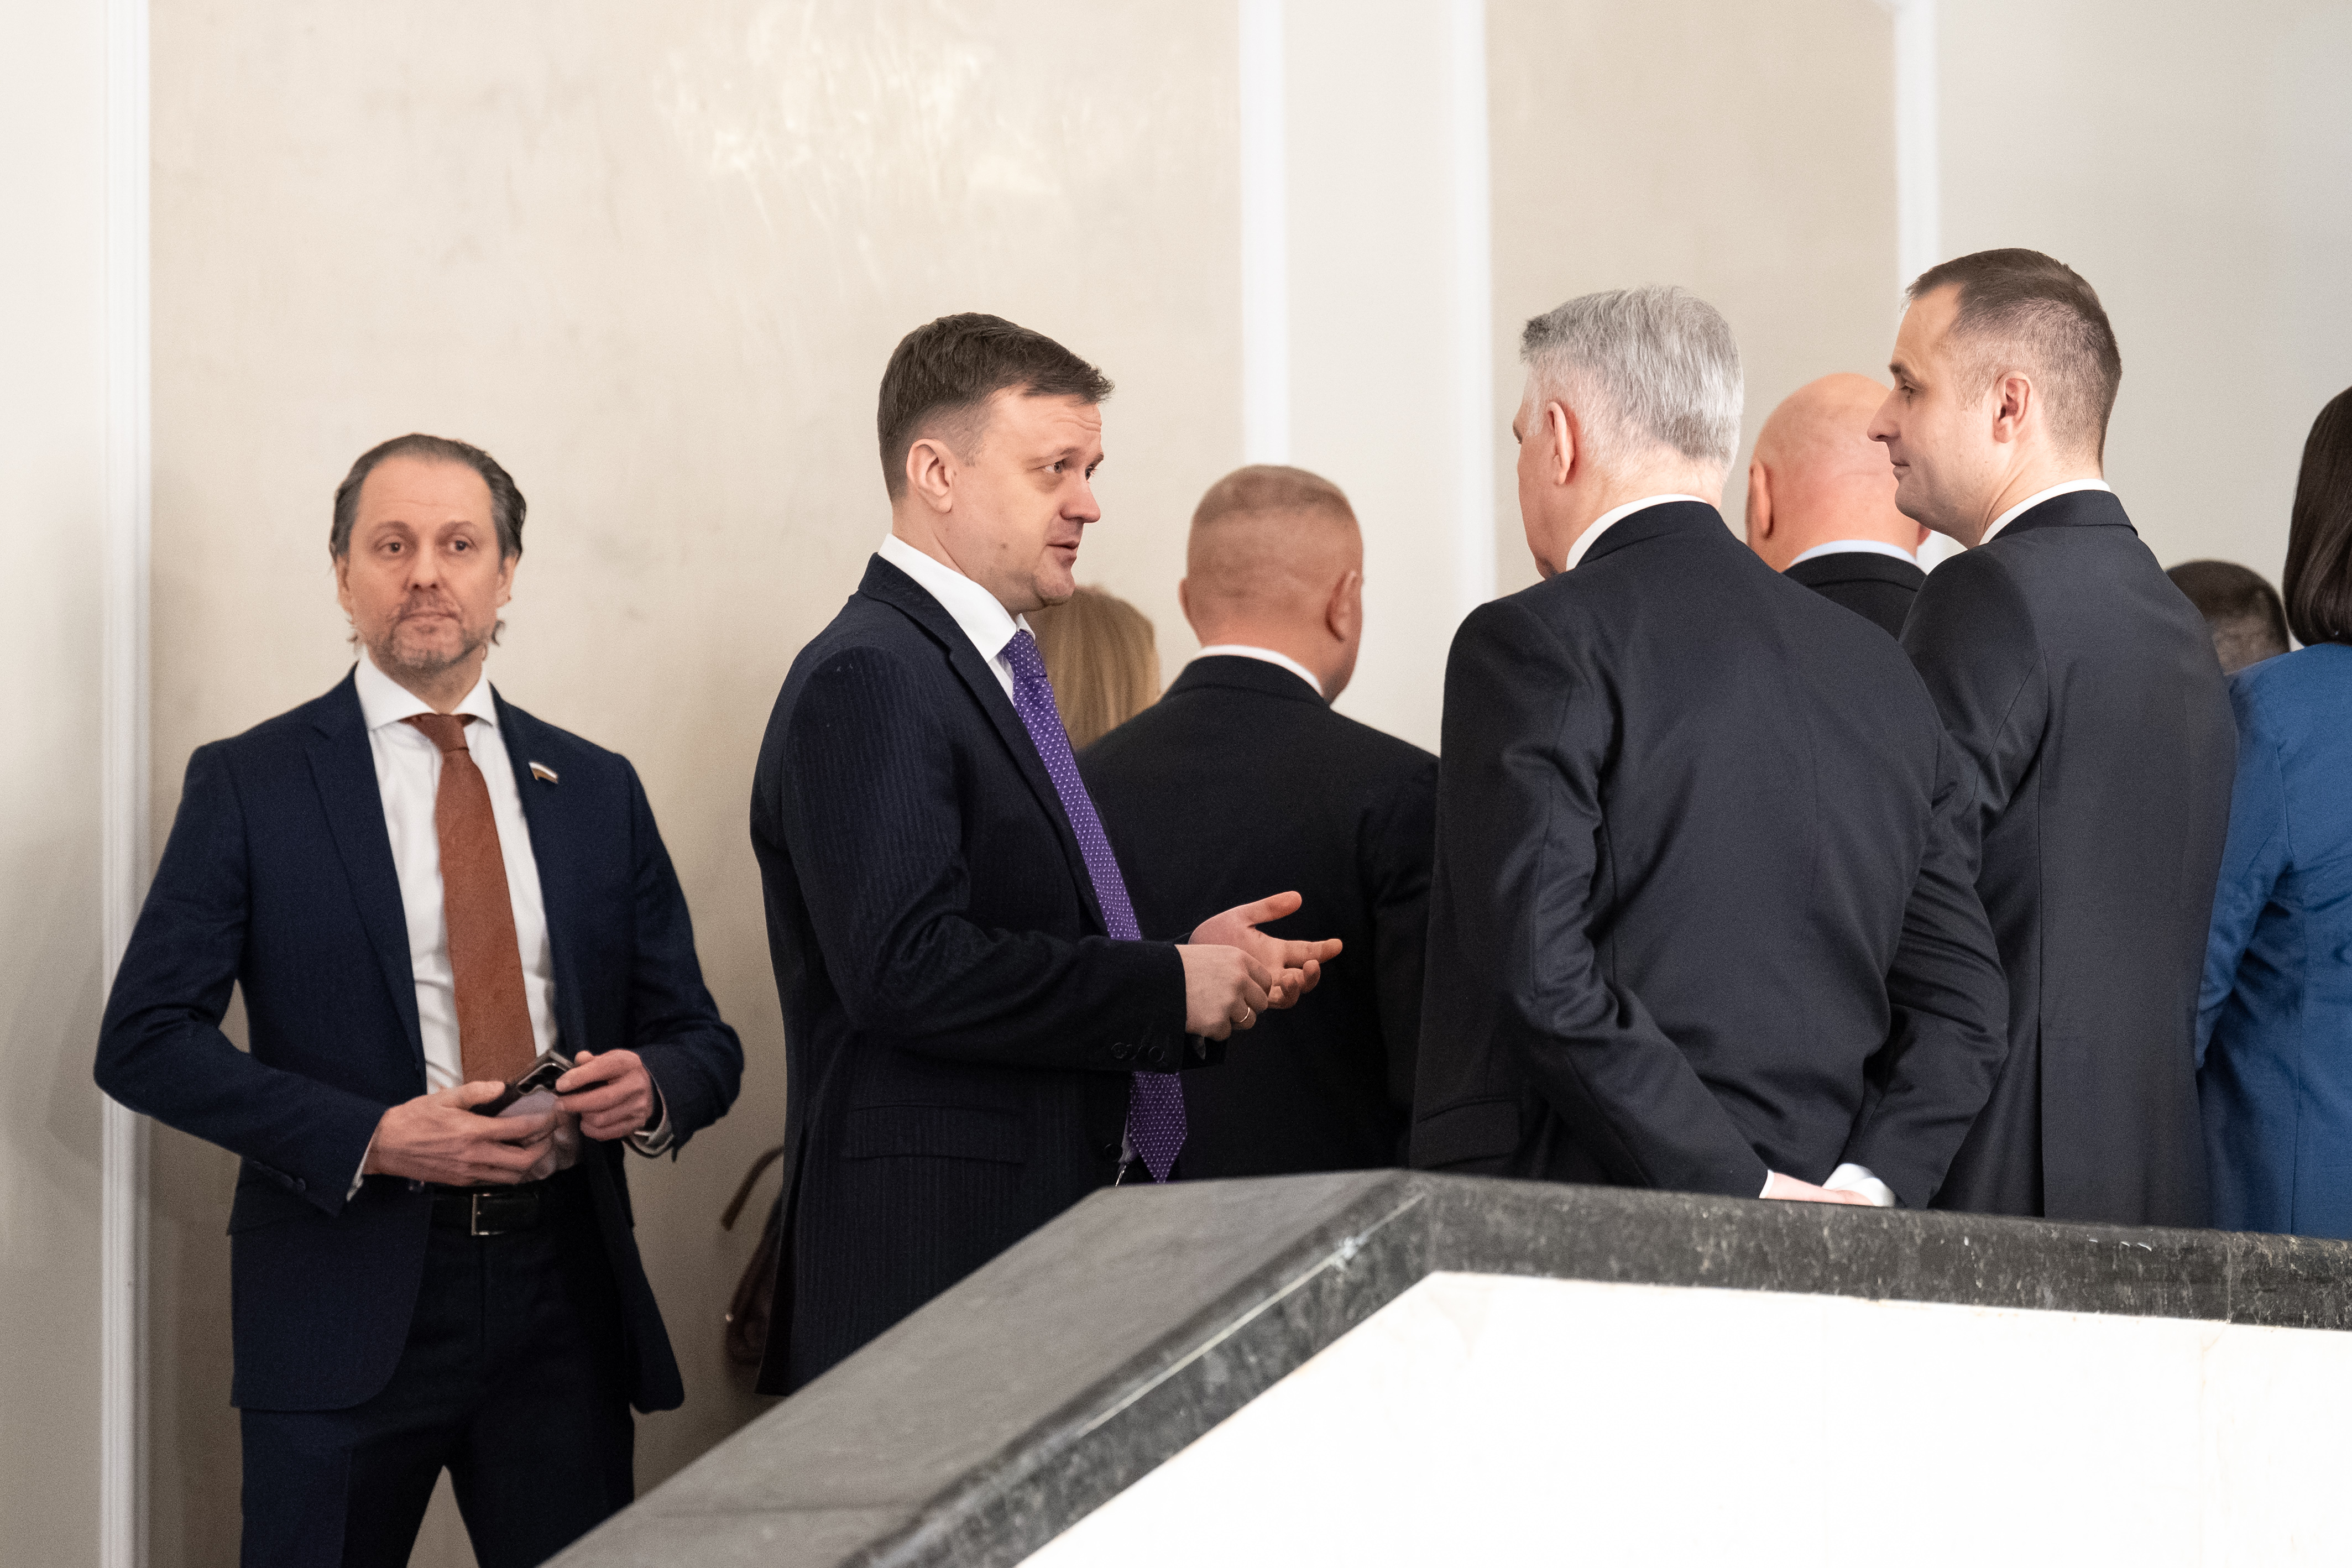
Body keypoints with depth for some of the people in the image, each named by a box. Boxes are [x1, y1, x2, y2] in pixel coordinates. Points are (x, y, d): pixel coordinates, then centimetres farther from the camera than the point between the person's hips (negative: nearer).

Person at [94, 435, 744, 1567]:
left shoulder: (597, 791, 12)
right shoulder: (248, 784, 1)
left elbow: (699, 1039, 14)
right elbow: (142, 1040, -5)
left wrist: (651, 1086, -11)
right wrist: (369, 1136, -16)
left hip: (564, 1286, 3)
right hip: (348, 1295, -3)